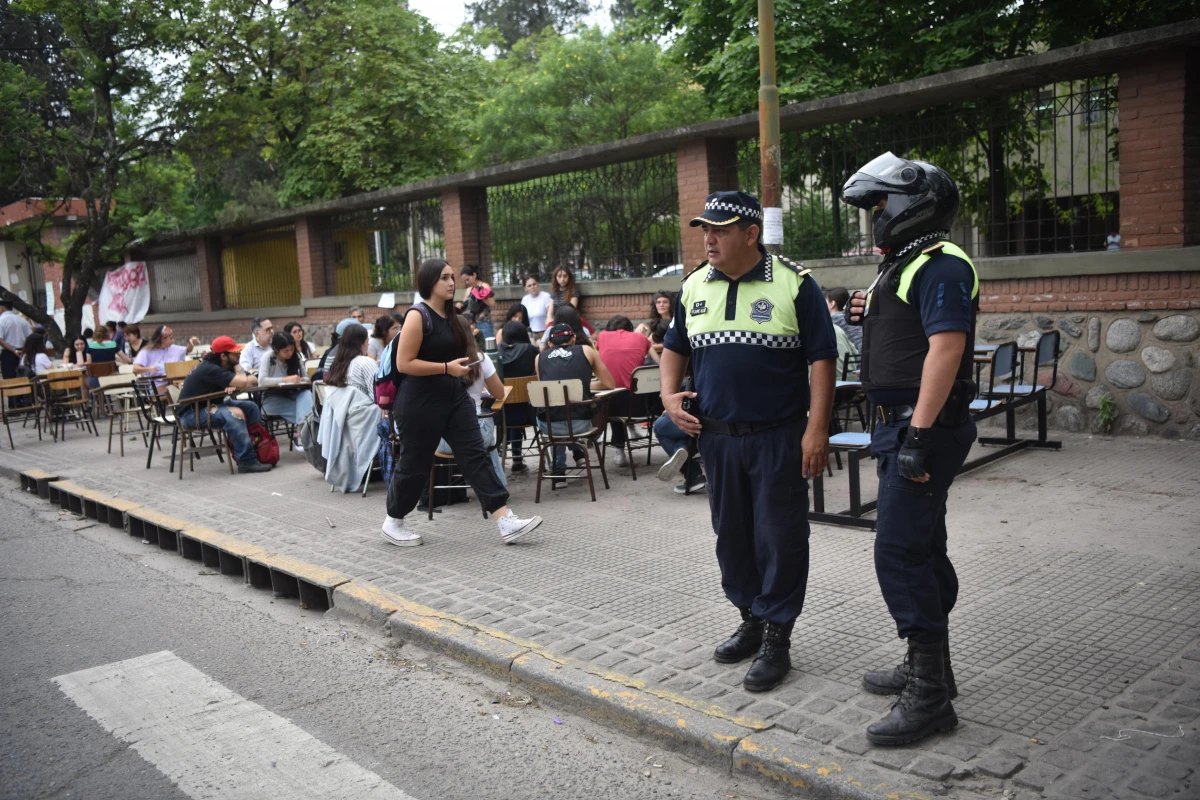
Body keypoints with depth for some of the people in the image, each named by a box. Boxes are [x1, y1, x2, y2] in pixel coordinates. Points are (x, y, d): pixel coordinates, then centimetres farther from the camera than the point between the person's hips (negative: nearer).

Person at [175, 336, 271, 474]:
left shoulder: (223, 367, 6)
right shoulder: (210, 369, -24)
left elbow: (253, 380, 2)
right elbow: (243, 382, -31)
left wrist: (233, 385, -20)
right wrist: (238, 367, -8)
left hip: (208, 405, 10)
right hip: (191, 413, -10)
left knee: (250, 407, 1)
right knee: (235, 414, -32)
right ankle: (247, 461, -31)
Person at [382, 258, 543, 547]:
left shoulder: (451, 316, 10)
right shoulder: (418, 316, -15)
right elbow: (404, 363, -20)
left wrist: (462, 365, 13)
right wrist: (447, 367, -22)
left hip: (455, 397, 8)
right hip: (421, 402, -7)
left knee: (476, 456, -1)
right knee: (415, 464, 5)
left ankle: (506, 522, -6)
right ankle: (393, 523, 26)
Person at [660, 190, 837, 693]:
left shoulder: (793, 284, -7)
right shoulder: (694, 287, 8)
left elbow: (821, 359, -8)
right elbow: (675, 349, 20)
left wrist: (817, 429, -16)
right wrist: (670, 395, 2)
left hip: (778, 438, -5)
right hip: (717, 438, 5)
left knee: (779, 537, 1)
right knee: (731, 534, 15)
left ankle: (776, 639, 14)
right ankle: (751, 620, 32)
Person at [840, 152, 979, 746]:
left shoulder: (939, 266, -14)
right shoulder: (903, 266, 19)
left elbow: (946, 347, -24)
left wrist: (919, 434, -28)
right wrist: (871, 317, 10)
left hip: (925, 429, -11)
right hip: (903, 428, 11)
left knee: (900, 552, -11)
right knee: (920, 549, 16)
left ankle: (929, 697, -3)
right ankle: (928, 668, 29)